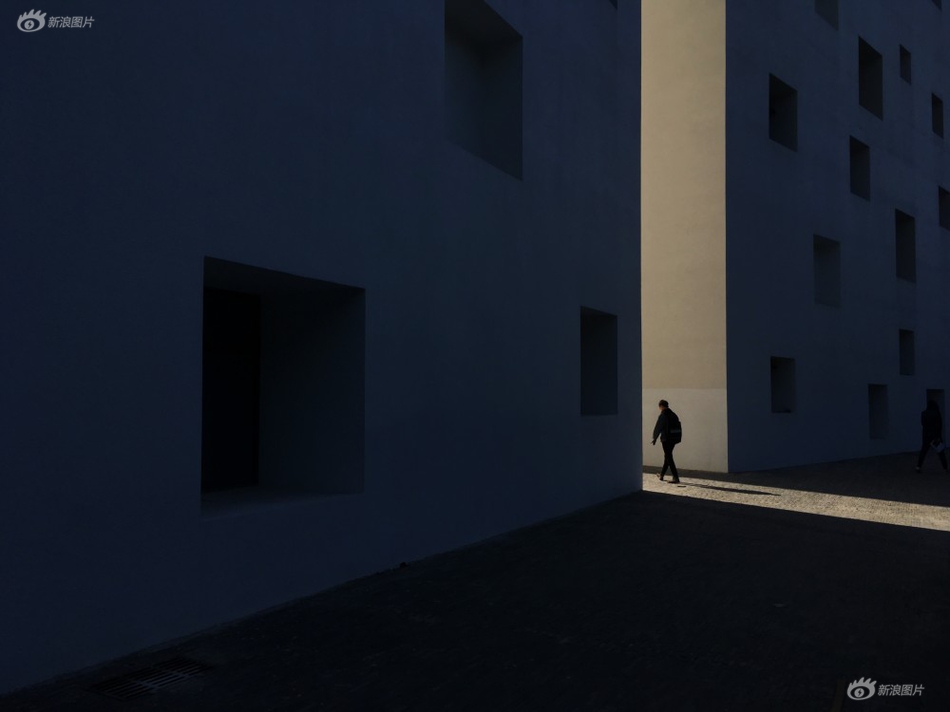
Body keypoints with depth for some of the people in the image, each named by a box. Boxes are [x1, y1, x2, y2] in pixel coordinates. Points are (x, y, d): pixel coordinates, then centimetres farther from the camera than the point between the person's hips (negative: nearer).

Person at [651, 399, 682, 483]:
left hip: (666, 439, -8)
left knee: (669, 457, -3)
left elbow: (658, 428, -10)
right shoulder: (674, 415, 9)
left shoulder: (663, 416, -13)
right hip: (674, 438, 8)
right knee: (667, 455, 20)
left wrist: (655, 438, 4)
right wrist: (678, 438, 15)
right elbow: (679, 428, 10)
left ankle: (675, 478, -8)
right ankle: (661, 474, 32)